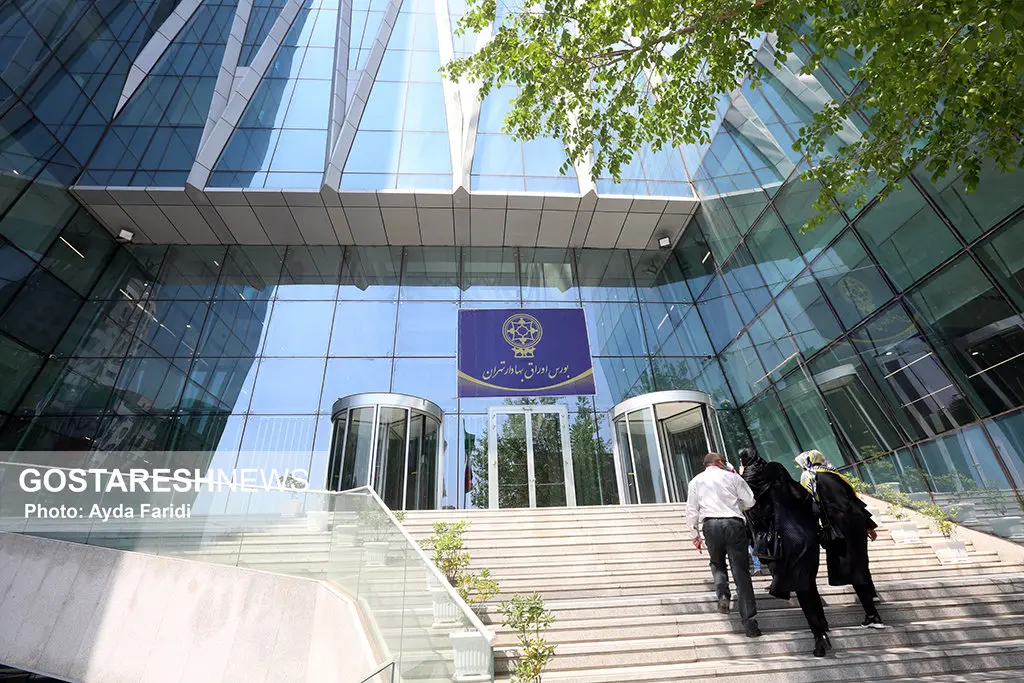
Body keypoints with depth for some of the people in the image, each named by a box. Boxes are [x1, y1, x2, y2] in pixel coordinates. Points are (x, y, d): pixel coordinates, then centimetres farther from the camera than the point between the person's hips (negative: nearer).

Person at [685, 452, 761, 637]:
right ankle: (750, 622, 1)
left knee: (717, 563, 25)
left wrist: (695, 534, 18)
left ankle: (723, 594, 2)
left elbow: (692, 510, 10)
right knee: (741, 571, 3)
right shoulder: (732, 476, 9)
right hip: (734, 523, -1)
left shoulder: (696, 481, 13)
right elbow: (750, 501, 9)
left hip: (711, 524, 1)